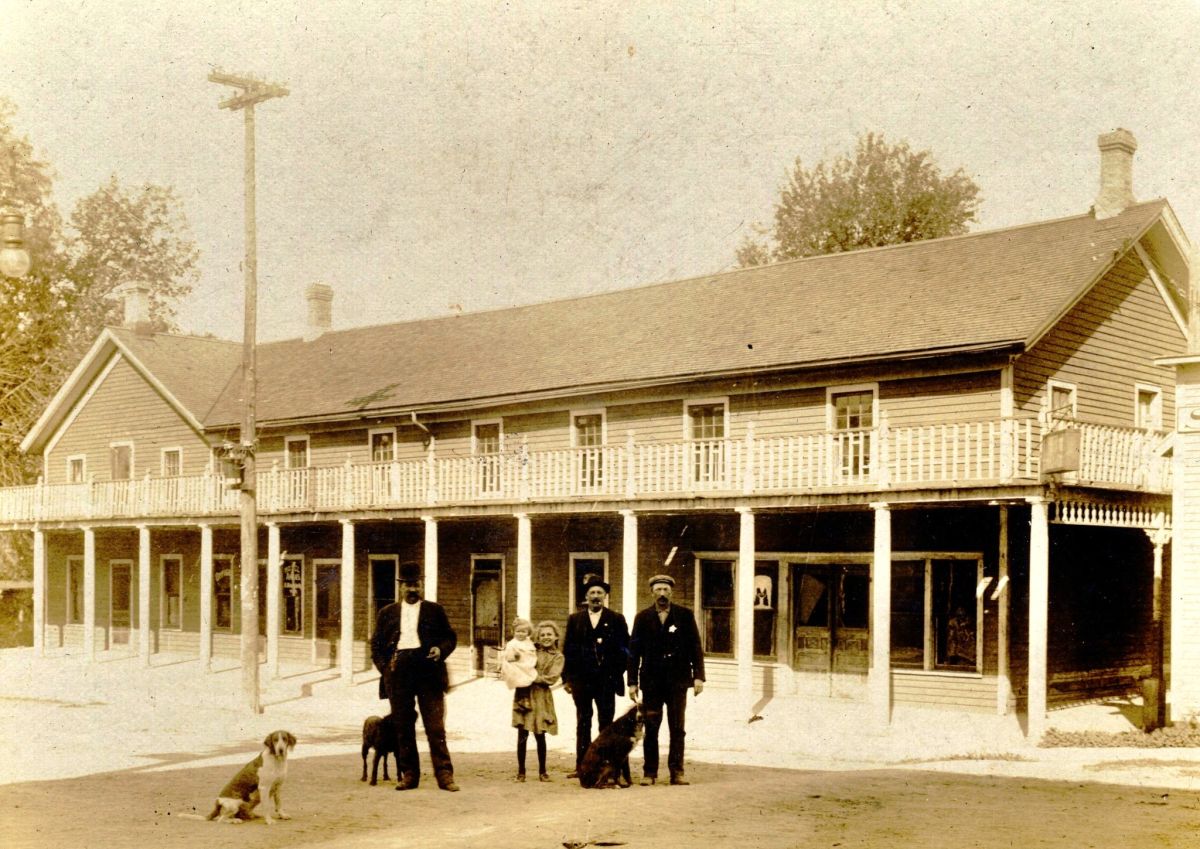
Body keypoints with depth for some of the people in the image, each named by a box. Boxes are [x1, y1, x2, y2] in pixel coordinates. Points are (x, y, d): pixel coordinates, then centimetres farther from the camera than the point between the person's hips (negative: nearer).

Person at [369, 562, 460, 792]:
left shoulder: (434, 610, 12)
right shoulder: (388, 613, 15)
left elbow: (450, 637, 12)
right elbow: (376, 644, 15)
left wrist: (441, 650, -8)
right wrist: (384, 666, 0)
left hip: (428, 672, -2)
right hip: (399, 674, 2)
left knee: (435, 726, -5)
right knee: (403, 727, 5)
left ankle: (444, 774, -3)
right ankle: (409, 775, 12)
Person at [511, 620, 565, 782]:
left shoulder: (557, 657, 5)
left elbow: (551, 678, -7)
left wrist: (534, 677, -14)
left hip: (541, 698, -1)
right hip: (524, 695, 1)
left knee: (540, 735, 3)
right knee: (522, 734, 0)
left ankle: (542, 771, 16)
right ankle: (521, 771, 9)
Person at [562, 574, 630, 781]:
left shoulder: (616, 620, 6)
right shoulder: (575, 620, 11)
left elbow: (624, 649, 4)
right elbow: (568, 650, 8)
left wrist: (617, 674, -6)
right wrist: (567, 678, 1)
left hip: (607, 680, -1)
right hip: (581, 679, 2)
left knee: (606, 723, 1)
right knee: (583, 723, 6)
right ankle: (582, 766, 9)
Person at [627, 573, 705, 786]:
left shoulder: (685, 615, 5)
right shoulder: (643, 618, 6)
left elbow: (695, 647, 4)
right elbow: (634, 651, 6)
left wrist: (698, 676, -5)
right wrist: (632, 682, 1)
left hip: (678, 680, 0)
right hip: (651, 681, 0)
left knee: (677, 729, 3)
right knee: (650, 729, 2)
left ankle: (677, 772, 8)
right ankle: (649, 772, 8)